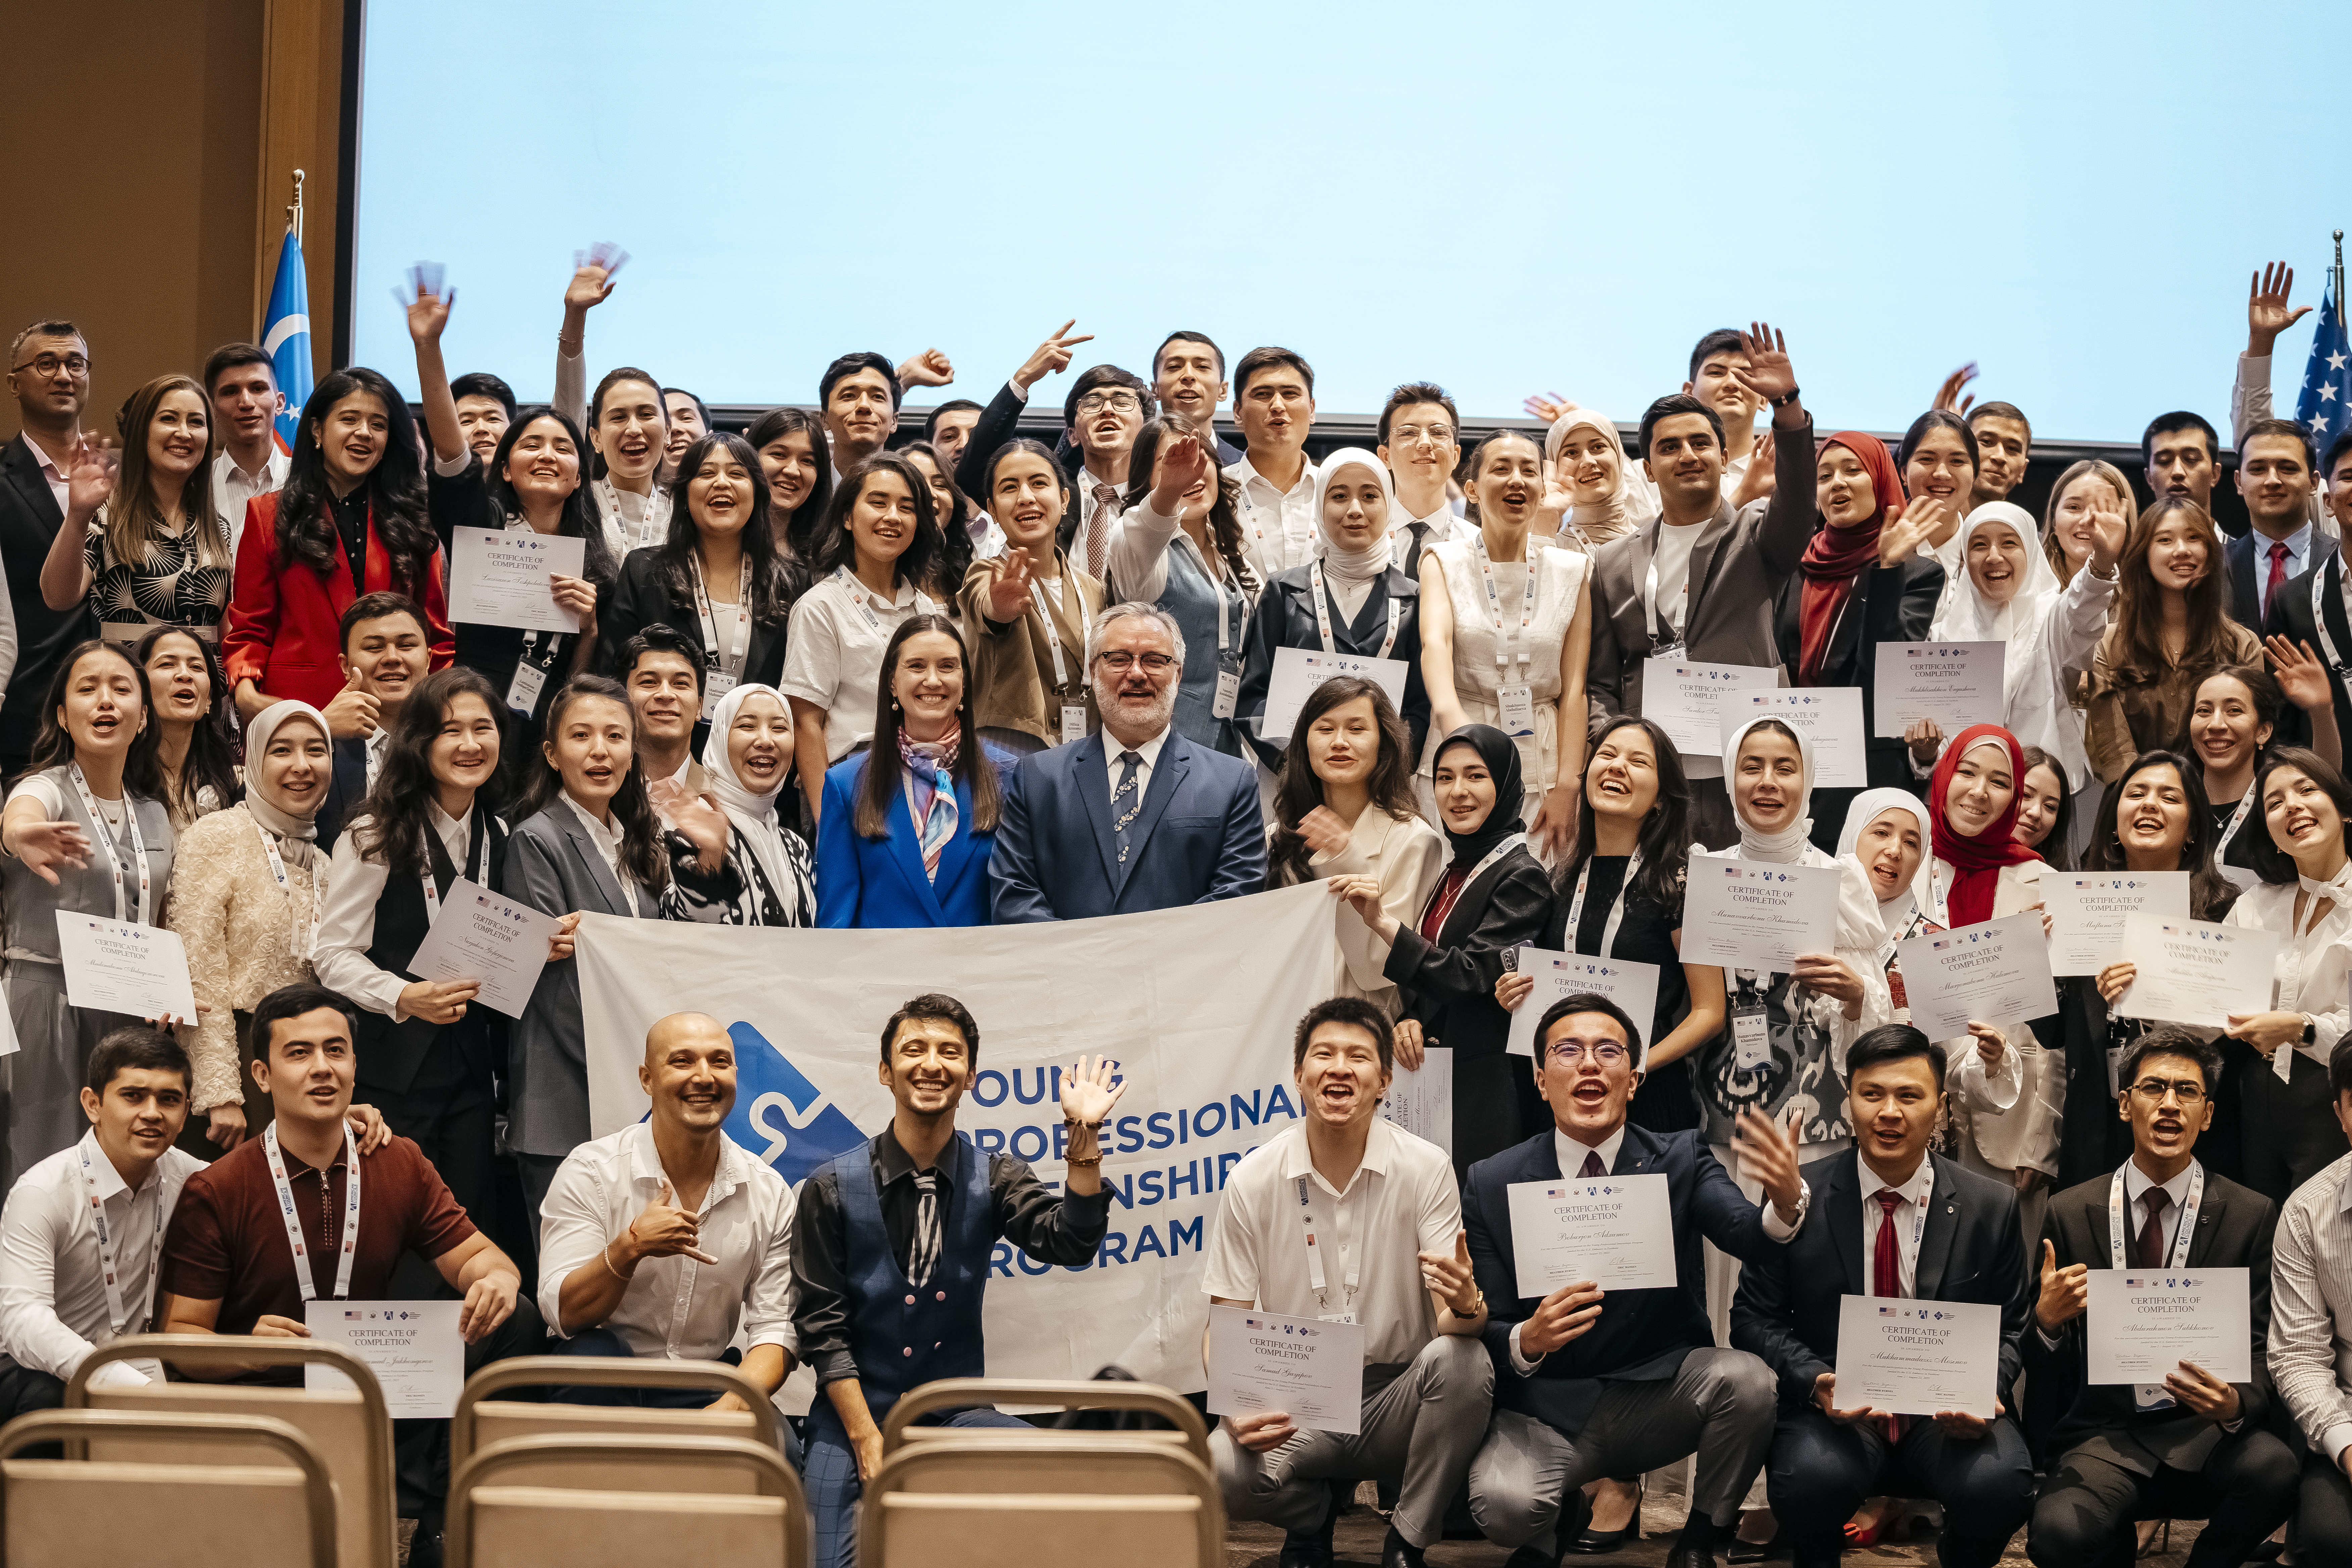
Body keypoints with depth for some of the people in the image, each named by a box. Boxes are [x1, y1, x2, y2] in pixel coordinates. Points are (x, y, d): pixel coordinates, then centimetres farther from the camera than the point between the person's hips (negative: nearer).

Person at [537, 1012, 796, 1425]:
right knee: (594, 1352, -36)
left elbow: (774, 1326, -1)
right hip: (599, 1387, -1)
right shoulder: (590, 1172, -8)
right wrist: (630, 1247, -33)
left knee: (783, 1455, -29)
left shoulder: (769, 1193, 1)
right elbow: (563, 1314, -15)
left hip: (704, 1388, 1)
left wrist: (735, 1403, -22)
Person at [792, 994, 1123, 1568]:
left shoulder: (994, 1178, 4)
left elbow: (1069, 1244, -13)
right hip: (856, 1416, -2)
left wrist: (1083, 1135, -23)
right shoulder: (832, 1189, -2)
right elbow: (821, 1324, -4)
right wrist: (868, 1437, -11)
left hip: (959, 1413, 2)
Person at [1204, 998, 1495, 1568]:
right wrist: (1236, 1410, -22)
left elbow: (1456, 1320, -11)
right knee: (1215, 1468, -30)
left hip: (1395, 1399, 0)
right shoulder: (1251, 1182, -5)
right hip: (1294, 1409, 0)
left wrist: (1465, 1305, -37)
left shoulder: (1425, 1168, -7)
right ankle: (1315, 1511, 9)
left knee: (1462, 1360, -32)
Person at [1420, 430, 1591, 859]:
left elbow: (1574, 686, 4)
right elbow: (1435, 639, -16)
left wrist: (1567, 788, -7)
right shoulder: (1444, 562, 3)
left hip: (1543, 763, 1)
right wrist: (1449, 712, -38)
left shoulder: (1573, 570, 7)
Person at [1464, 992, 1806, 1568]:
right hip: (1546, 1408, -1)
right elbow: (1486, 1330, -2)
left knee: (1747, 1379, -29)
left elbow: (1748, 1235, -21)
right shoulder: (1492, 1185, -3)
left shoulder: (1679, 1160, -2)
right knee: (1504, 1501, -32)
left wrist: (1787, 1201, -45)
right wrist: (1527, 1339, -26)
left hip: (1660, 1395, 1)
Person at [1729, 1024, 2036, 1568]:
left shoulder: (1991, 1207, 3)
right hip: (1834, 1410, -1)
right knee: (1813, 1477, -35)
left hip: (1949, 1419, 1)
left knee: (2000, 1482, -32)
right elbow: (1756, 1319, 3)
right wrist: (1817, 1382, -16)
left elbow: (2010, 1329, 10)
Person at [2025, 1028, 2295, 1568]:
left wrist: (2236, 1403, -23)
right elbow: (2050, 1373, 9)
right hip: (2106, 1436, 0)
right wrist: (2046, 1322, -15)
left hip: (2205, 1437, 0)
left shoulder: (2253, 1216, 1)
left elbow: (2263, 1355, 1)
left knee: (2274, 1470, -34)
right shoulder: (2071, 1214, 5)